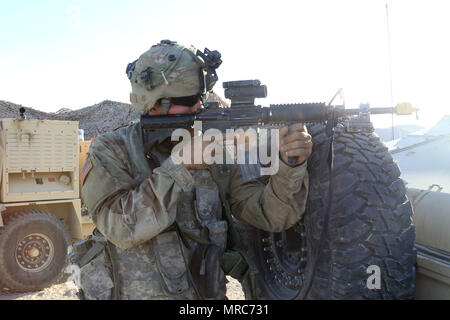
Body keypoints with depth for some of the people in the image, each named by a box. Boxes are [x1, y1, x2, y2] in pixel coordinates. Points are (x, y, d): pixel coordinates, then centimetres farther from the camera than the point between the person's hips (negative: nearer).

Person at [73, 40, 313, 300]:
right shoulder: (111, 151, -4)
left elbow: (272, 216, -2)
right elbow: (121, 226, -18)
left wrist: (291, 164, -18)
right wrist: (179, 165, -20)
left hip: (208, 294, 2)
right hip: (133, 293, -1)